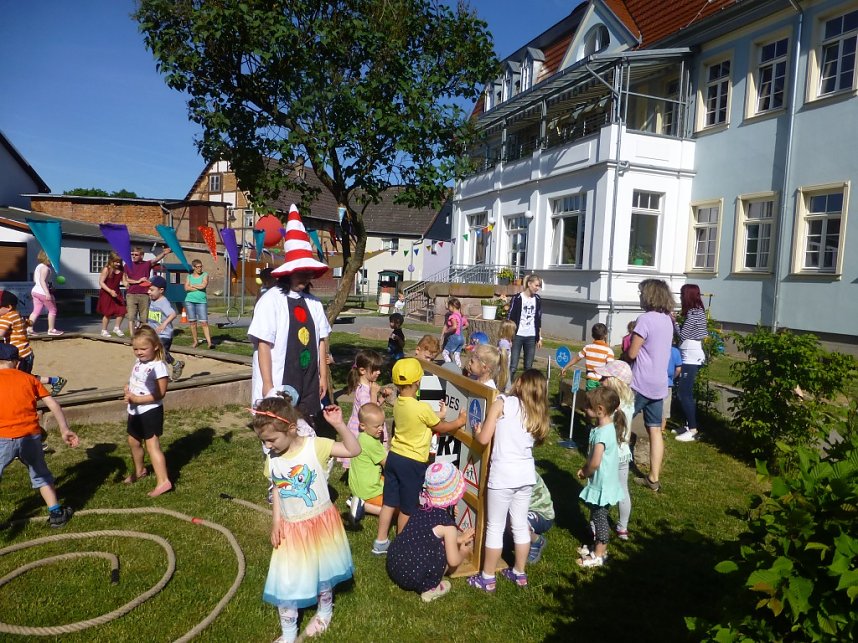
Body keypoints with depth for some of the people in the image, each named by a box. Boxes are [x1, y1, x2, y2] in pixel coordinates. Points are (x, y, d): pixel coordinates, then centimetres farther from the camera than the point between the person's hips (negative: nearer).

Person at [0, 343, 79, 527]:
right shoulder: (28, 378, 13)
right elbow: (52, 404, 7)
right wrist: (65, 430, 7)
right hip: (31, 436, 3)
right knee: (41, 475, 22)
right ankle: (56, 513, 25)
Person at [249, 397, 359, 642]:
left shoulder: (315, 446, -22)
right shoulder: (272, 459, -8)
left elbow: (354, 450, -26)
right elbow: (277, 490, 6)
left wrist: (339, 425, -40)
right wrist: (275, 522, 2)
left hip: (320, 523, -3)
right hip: (291, 528, 3)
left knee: (322, 572, 19)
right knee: (285, 581, 8)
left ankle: (324, 612, 48)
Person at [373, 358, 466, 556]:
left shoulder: (398, 404, -1)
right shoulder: (422, 408, -22)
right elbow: (441, 428, -5)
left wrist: (439, 414, 21)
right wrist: (459, 421, 10)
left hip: (394, 457, 7)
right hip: (412, 463, -6)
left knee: (389, 503, 17)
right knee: (407, 508, 11)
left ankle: (381, 542, 27)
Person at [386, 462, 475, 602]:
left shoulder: (422, 509, 7)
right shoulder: (447, 524, -14)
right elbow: (453, 561, -9)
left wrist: (458, 539, 25)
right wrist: (463, 553, 12)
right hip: (412, 577, -7)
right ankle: (429, 589, 5)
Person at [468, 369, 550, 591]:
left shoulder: (502, 403, -6)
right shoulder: (538, 414, 10)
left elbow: (484, 439, -10)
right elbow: (534, 442, 6)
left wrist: (476, 432, 12)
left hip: (503, 474, -5)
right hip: (526, 474, 5)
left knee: (495, 528, 7)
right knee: (521, 526, 19)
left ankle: (487, 578, 18)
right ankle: (520, 573, 33)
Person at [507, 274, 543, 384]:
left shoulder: (537, 299, 7)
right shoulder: (518, 298, -7)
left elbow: (539, 320, 13)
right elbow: (511, 318, -6)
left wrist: (540, 337, 11)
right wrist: (510, 335, -10)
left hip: (531, 337, 4)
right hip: (517, 336, -4)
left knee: (529, 367, 8)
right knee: (512, 366, -5)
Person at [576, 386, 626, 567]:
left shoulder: (602, 433, -29)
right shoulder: (609, 426, 1)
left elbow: (595, 463, -29)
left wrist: (584, 473, -11)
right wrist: (585, 469, 6)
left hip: (601, 484, -9)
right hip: (604, 481, 9)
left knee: (599, 517, 6)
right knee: (596, 515, 22)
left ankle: (598, 556, 21)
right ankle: (599, 547, 39)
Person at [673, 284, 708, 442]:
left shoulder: (692, 313, -16)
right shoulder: (698, 311, 14)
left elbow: (683, 334, -15)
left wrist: (674, 321, -5)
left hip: (690, 358, -10)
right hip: (693, 357, 10)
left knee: (684, 393, -8)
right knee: (686, 392, 14)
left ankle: (692, 429, -5)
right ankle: (689, 425, 21)